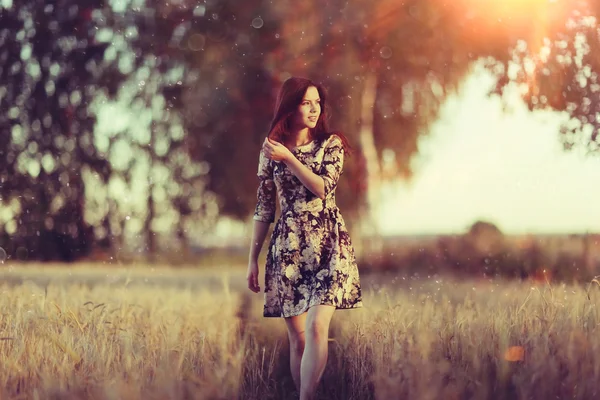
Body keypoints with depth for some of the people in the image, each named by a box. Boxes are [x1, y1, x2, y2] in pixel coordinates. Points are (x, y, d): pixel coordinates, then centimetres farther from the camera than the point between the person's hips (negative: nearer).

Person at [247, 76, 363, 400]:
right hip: (287, 247, 1)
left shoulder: (331, 143, 4)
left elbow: (323, 188, -11)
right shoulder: (271, 149, 6)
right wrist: (252, 258, 7)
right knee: (297, 337, 2)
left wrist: (288, 158, -12)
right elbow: (264, 208, 8)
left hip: (326, 244, -1)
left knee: (316, 328, -15)